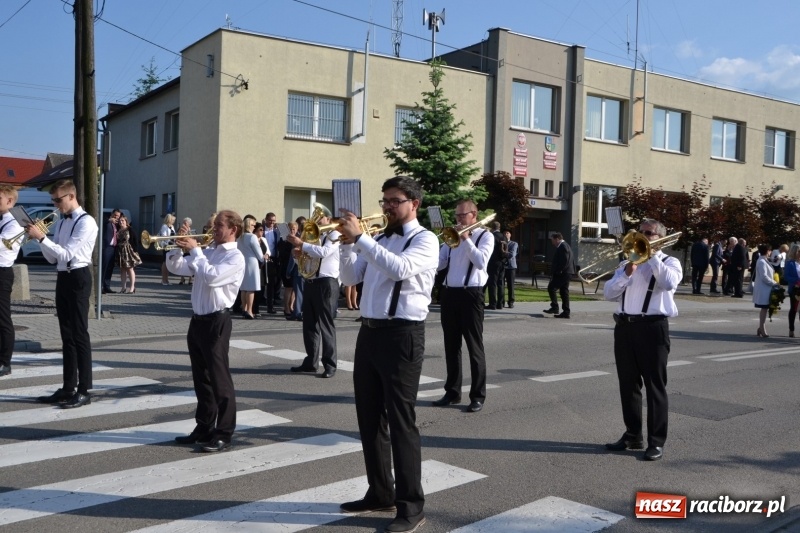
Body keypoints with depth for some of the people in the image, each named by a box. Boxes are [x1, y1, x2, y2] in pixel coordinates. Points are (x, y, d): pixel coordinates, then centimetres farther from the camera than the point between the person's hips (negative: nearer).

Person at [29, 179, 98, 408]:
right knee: (67, 336, 12)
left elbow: (66, 254, -19)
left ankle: (84, 391, 1)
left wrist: (41, 237, -21)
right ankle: (68, 388, 19)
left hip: (78, 278, -9)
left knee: (79, 335, -5)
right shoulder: (60, 223, 15)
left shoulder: (86, 222, -12)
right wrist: (39, 238, -1)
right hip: (62, 278, 9)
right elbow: (53, 258, 13)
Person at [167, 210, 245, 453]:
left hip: (216, 321, -8)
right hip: (197, 319, 8)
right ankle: (204, 428, 25)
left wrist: (195, 250, -15)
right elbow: (176, 268, 14)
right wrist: (180, 247, -2)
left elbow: (211, 277, -24)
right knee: (201, 378, 14)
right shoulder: (208, 252, 15)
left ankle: (223, 434, 3)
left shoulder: (235, 257, -9)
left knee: (219, 379, -3)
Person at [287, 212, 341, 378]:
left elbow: (323, 252, -22)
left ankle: (330, 365, 0)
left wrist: (301, 244, -20)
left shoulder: (334, 235, -3)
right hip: (310, 283, 8)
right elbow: (303, 263, 23)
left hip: (326, 284, -8)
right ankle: (310, 361, 19)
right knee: (309, 325, 10)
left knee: (326, 325, -5)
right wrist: (298, 255, 1)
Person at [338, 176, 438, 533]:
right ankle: (380, 493, 28)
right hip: (369, 332, 8)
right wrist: (348, 244, -2)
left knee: (400, 420, -4)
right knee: (369, 418, 14)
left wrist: (360, 238, -23)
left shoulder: (425, 240, -6)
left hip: (402, 335, -8)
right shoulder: (378, 241, 16)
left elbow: (400, 269, -24)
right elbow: (351, 278, 13)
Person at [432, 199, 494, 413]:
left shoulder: (485, 236, 0)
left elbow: (481, 262, -17)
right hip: (449, 293, 6)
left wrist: (466, 239, -16)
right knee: (451, 345, 11)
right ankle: (452, 391, 21)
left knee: (474, 346, -1)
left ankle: (478, 395, 6)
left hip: (470, 294, -6)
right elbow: (438, 263, 9)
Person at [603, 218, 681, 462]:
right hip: (624, 326, 5)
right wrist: (627, 272, -7)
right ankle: (632, 435, 22)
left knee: (655, 386, -2)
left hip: (652, 327, -5)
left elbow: (669, 283, -19)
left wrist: (653, 256, -12)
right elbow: (608, 293, 6)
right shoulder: (628, 262, 18)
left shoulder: (669, 262, 5)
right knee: (628, 384, 11)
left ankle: (656, 442, 5)